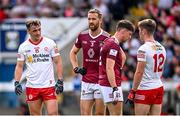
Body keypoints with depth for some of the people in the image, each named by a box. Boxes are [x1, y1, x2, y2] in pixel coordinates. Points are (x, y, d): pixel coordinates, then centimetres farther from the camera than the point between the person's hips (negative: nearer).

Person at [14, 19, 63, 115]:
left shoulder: (50, 43, 0)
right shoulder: (23, 47, 4)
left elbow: (58, 62, 2)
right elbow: (19, 66, 7)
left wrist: (60, 81, -6)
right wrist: (17, 82, -6)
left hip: (49, 86, -2)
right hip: (32, 87, 2)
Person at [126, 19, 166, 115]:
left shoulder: (143, 49, -14)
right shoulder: (162, 48, 11)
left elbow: (139, 72, -17)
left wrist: (133, 91, -12)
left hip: (145, 89, -7)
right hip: (159, 88, 7)